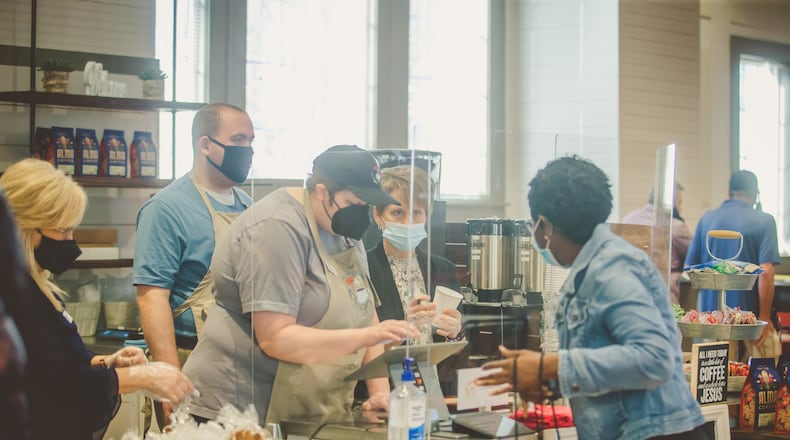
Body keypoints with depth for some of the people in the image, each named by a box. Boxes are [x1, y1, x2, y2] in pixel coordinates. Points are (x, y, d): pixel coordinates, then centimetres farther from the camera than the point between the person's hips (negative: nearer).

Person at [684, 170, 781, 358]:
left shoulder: (707, 219, 7)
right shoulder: (764, 221, -5)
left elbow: (690, 268, 9)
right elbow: (766, 272, -14)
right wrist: (765, 317, -11)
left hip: (710, 313, 4)